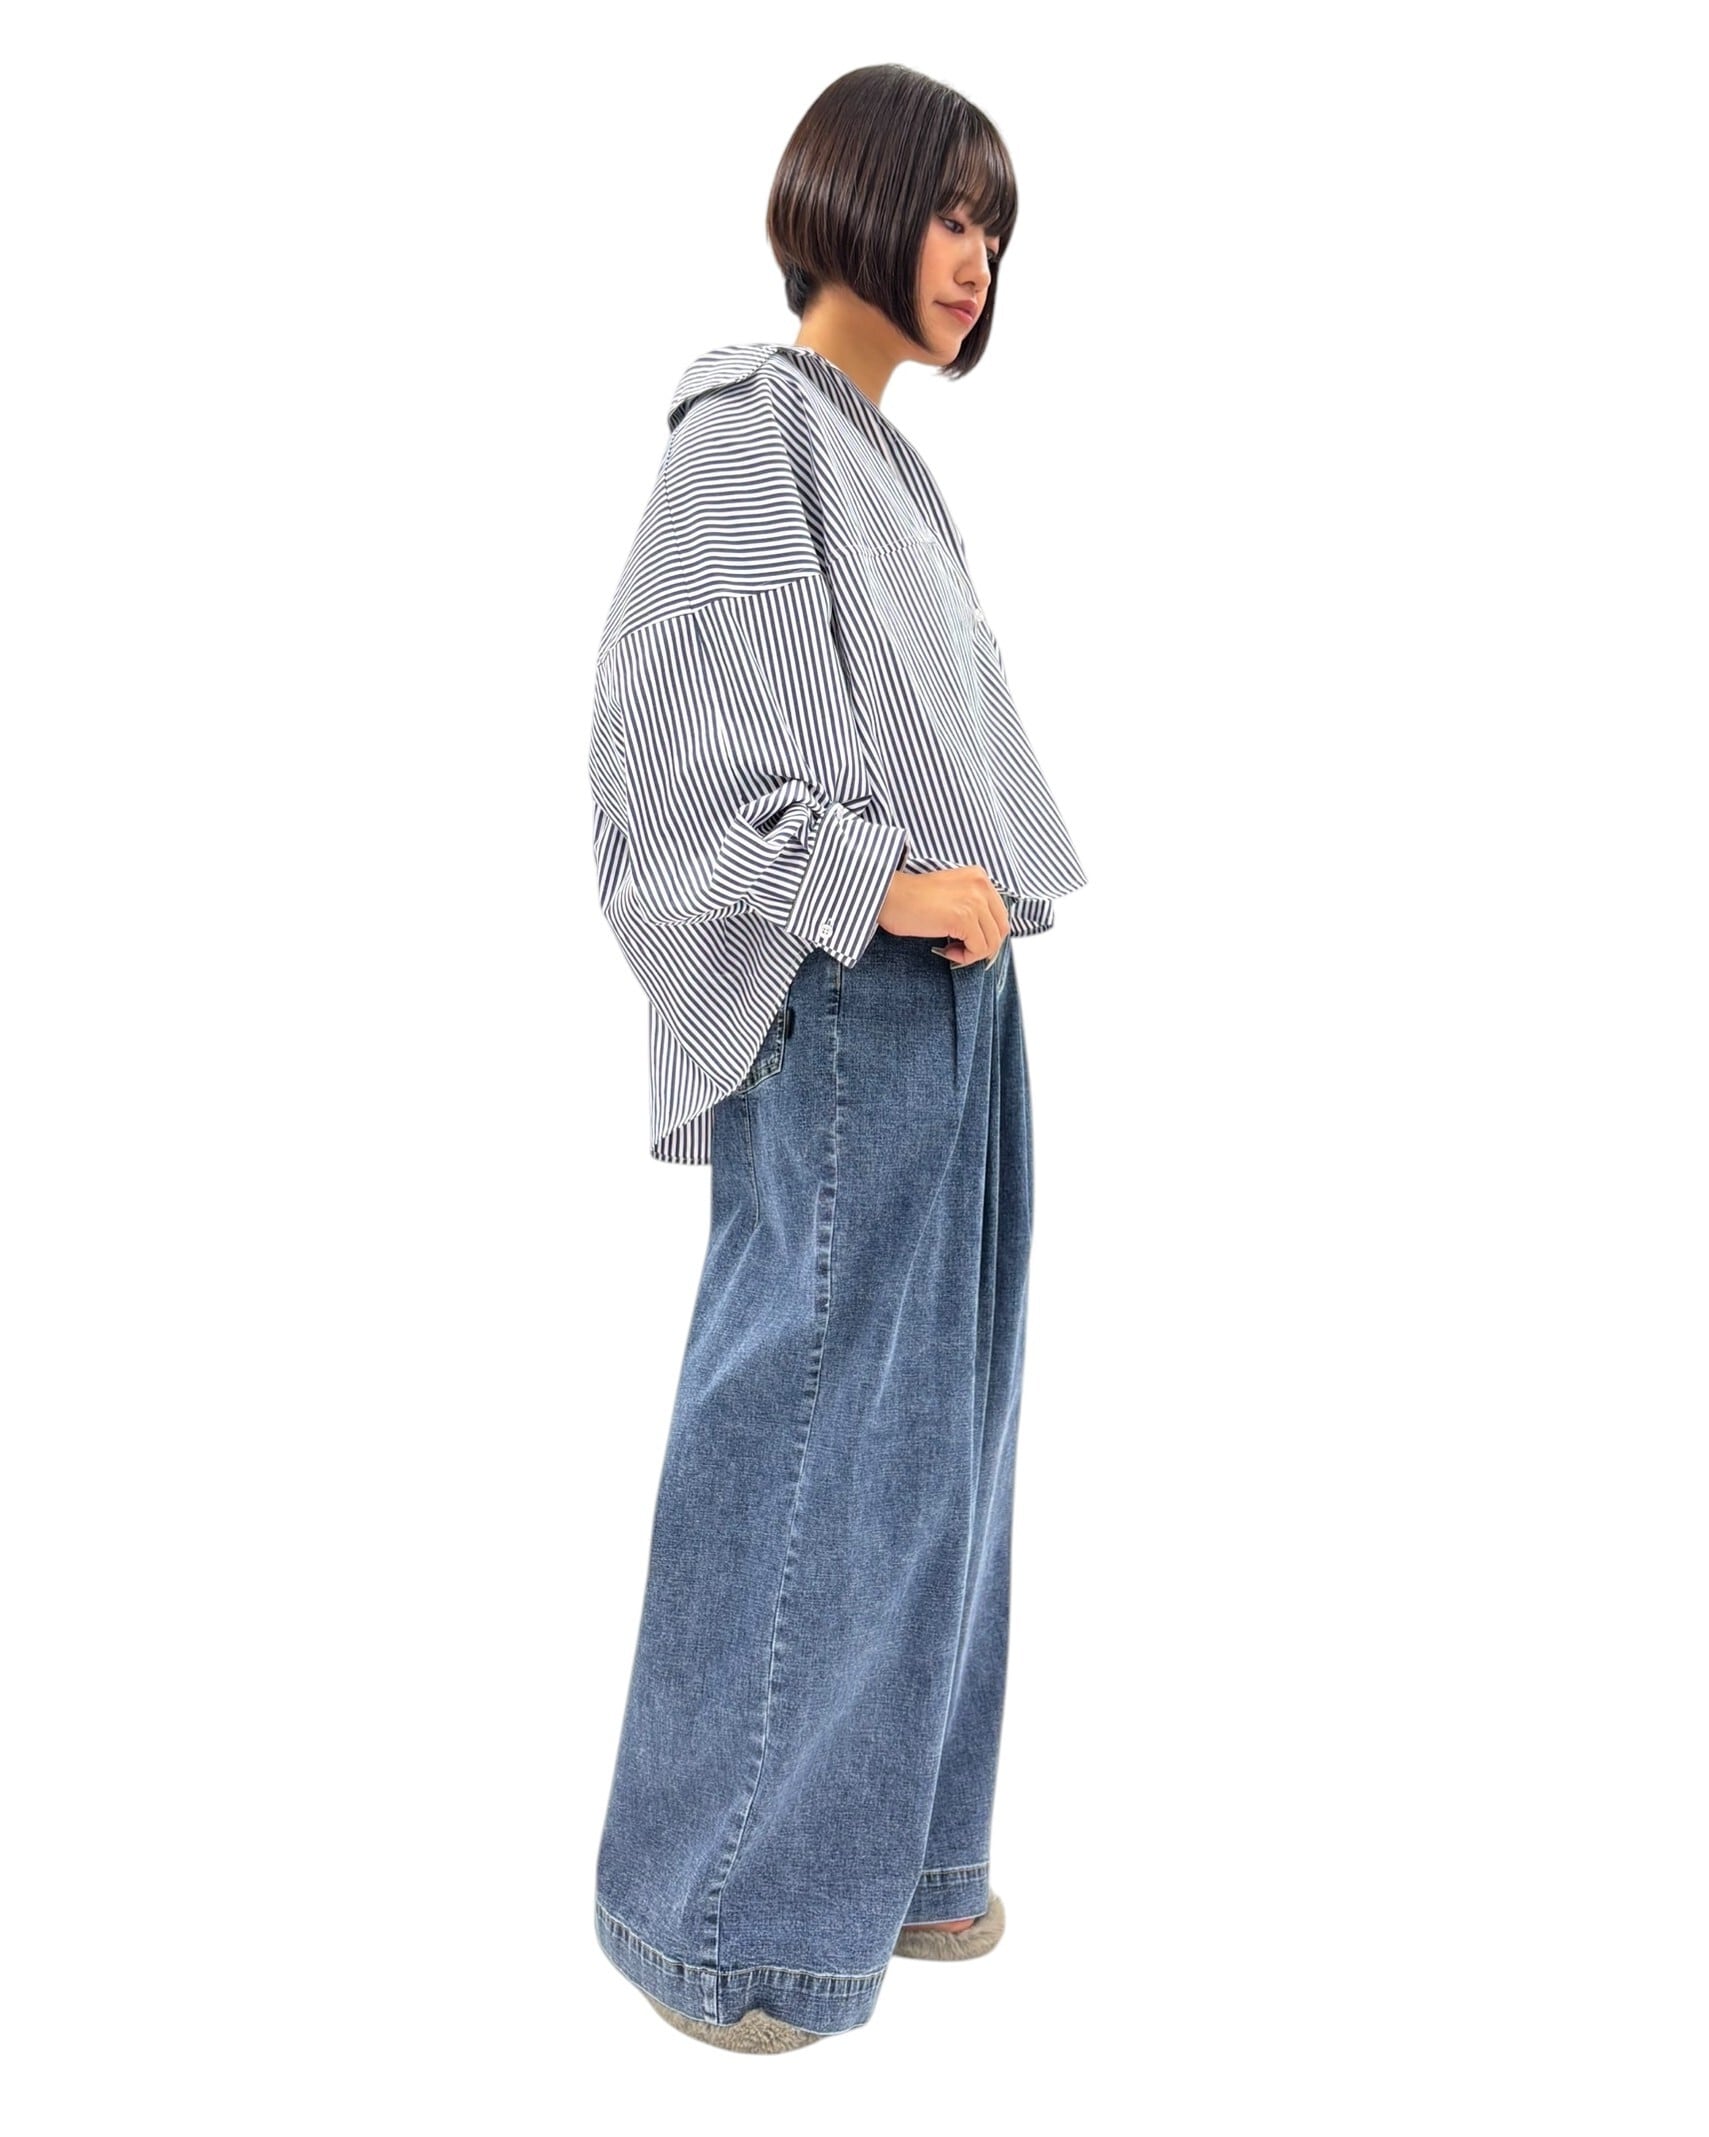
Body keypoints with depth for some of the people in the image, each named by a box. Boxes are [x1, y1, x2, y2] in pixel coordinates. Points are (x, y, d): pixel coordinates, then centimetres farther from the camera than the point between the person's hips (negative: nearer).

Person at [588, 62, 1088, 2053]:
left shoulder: (879, 457, 19)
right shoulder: (751, 425, -7)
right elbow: (685, 712, -18)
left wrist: (973, 889, 8)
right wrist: (877, 888, -18)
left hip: (942, 994, 9)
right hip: (842, 1011, -9)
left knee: (922, 1421, 13)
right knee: (804, 1429, -3)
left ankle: (886, 1838, 27)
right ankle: (721, 1901, 13)